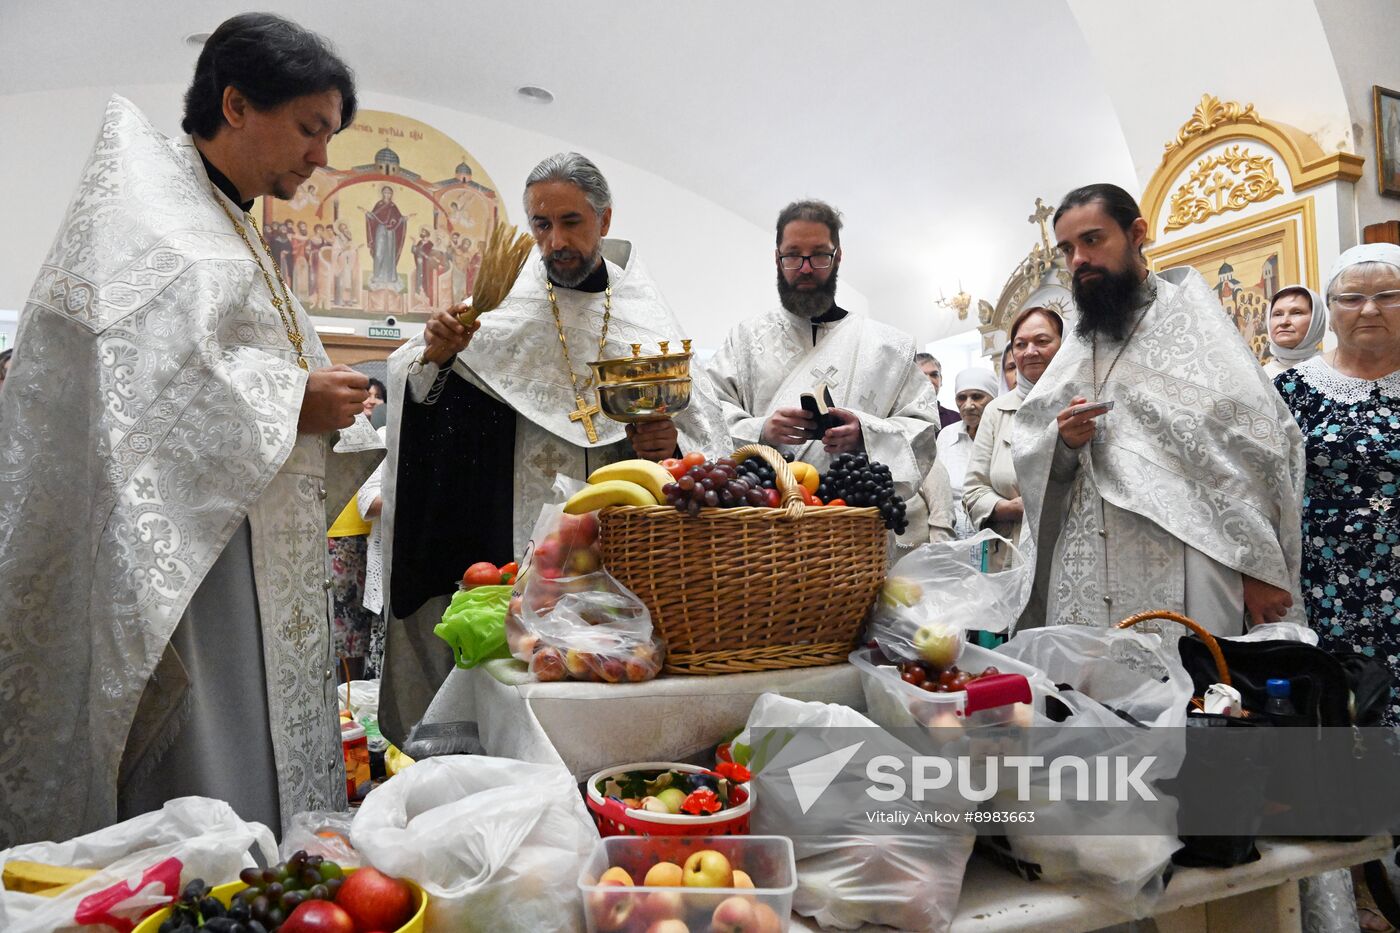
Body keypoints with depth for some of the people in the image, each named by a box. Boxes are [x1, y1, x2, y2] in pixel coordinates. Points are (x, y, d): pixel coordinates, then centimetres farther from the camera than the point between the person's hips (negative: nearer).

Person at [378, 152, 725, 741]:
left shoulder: (647, 316, 7)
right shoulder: (501, 306, 3)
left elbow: (704, 432, 8)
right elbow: (422, 407, 2)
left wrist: (672, 444, -12)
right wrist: (434, 357, -17)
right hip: (517, 542, -1)